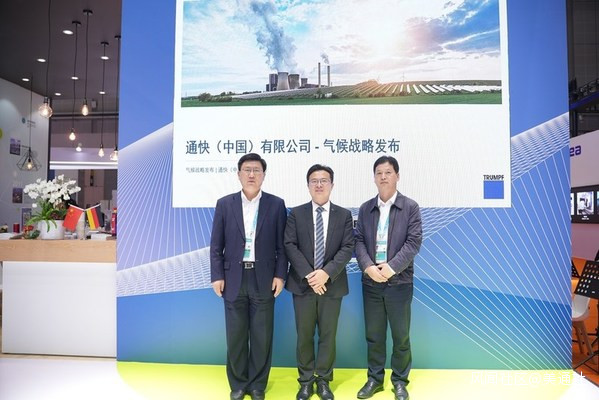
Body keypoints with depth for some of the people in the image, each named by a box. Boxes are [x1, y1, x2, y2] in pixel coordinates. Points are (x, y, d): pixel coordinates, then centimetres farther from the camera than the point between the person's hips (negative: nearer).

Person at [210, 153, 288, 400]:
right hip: (234, 279, 1)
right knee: (236, 336, 10)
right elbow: (216, 245, 3)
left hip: (263, 279, -1)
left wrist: (280, 275, -5)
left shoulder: (276, 204, 1)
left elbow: (282, 244, 2)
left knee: (262, 336, 8)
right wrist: (217, 276, -3)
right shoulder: (224, 204, 3)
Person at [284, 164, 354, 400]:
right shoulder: (296, 214, 3)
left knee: (328, 335, 10)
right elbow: (290, 246, -6)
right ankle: (306, 380, 25)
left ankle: (323, 380, 26)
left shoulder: (344, 215, 4)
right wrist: (308, 275, -17)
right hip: (302, 284, 0)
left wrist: (327, 272, -18)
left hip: (332, 285, 0)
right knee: (304, 335, 9)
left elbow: (348, 248, -5)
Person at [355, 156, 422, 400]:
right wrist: (368, 267, -13)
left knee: (401, 335, 9)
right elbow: (358, 241, 3)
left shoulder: (410, 207, 0)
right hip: (371, 282, 2)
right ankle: (375, 378, 28)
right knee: (373, 335, 12)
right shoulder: (365, 208, 8)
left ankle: (400, 380, 26)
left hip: (399, 281, -2)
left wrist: (392, 267, -18)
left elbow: (414, 242, -9)